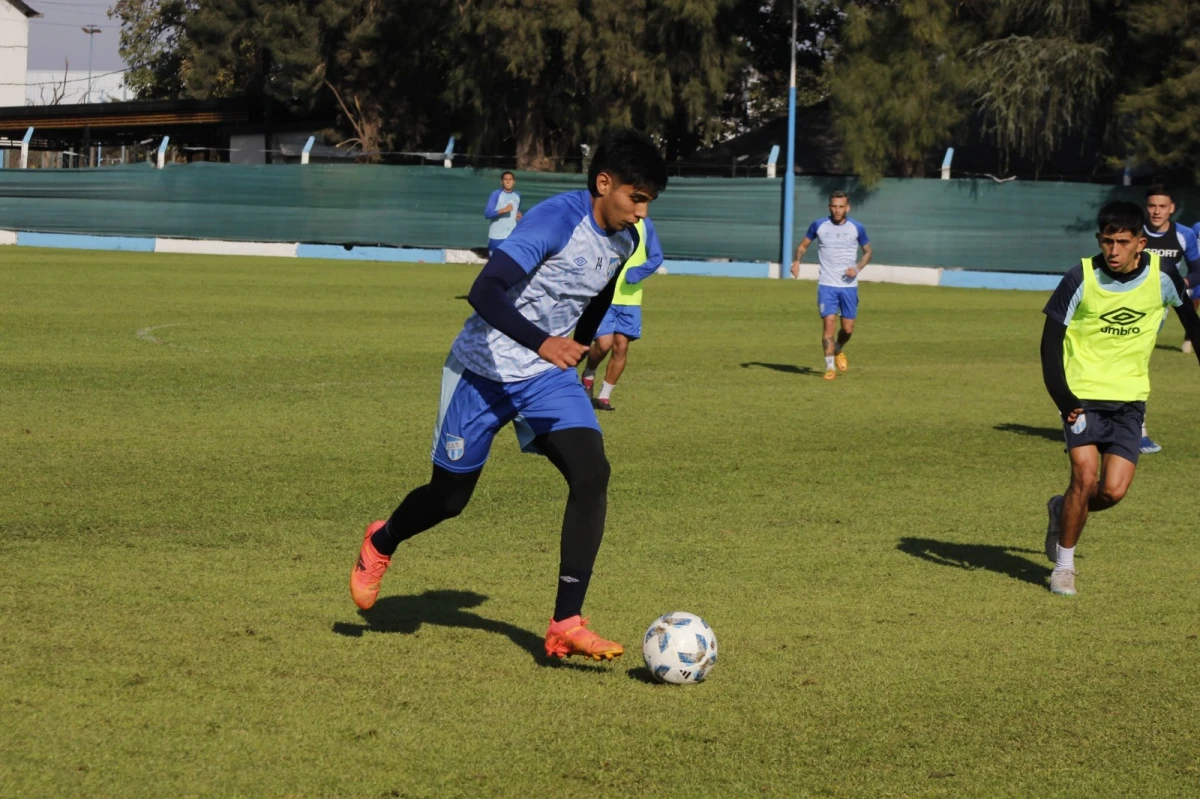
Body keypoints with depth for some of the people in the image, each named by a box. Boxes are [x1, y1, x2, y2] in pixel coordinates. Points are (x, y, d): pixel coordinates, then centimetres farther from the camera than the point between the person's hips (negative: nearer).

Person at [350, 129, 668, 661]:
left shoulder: (623, 240, -1)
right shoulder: (556, 219, -25)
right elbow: (484, 292, -35)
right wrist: (542, 343, -46)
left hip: (549, 375, 6)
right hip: (484, 371, -5)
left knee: (592, 474, -18)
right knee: (450, 496, 8)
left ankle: (566, 624, -17)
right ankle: (381, 545, 43)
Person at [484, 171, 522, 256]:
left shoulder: (517, 196, 11)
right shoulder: (496, 194, -7)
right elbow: (487, 213, -15)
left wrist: (519, 215, 3)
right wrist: (503, 210, -28)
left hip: (513, 236, 4)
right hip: (496, 236, -4)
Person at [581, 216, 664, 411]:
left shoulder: (645, 225, 4)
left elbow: (656, 257, 5)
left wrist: (638, 271, -13)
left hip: (630, 299, 3)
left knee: (621, 346, 0)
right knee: (604, 343, -13)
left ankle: (605, 396, 12)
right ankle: (588, 375, 19)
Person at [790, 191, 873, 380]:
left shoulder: (857, 228, -1)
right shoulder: (819, 226, -1)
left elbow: (868, 251, 11)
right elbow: (803, 245, 10)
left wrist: (857, 268, -8)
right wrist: (797, 261, -11)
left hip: (849, 285, 1)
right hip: (826, 285, -1)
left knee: (848, 328, 4)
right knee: (829, 324, -12)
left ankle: (838, 351, 36)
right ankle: (830, 367, -4)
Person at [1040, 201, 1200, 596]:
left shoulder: (1162, 275, -7)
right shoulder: (1081, 278, -13)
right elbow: (1051, 341, -9)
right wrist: (1062, 396, -20)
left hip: (1129, 397, 2)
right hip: (1083, 393, -2)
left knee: (1113, 490, -8)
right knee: (1086, 476, -16)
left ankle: (1062, 510, 26)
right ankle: (1064, 564, 4)